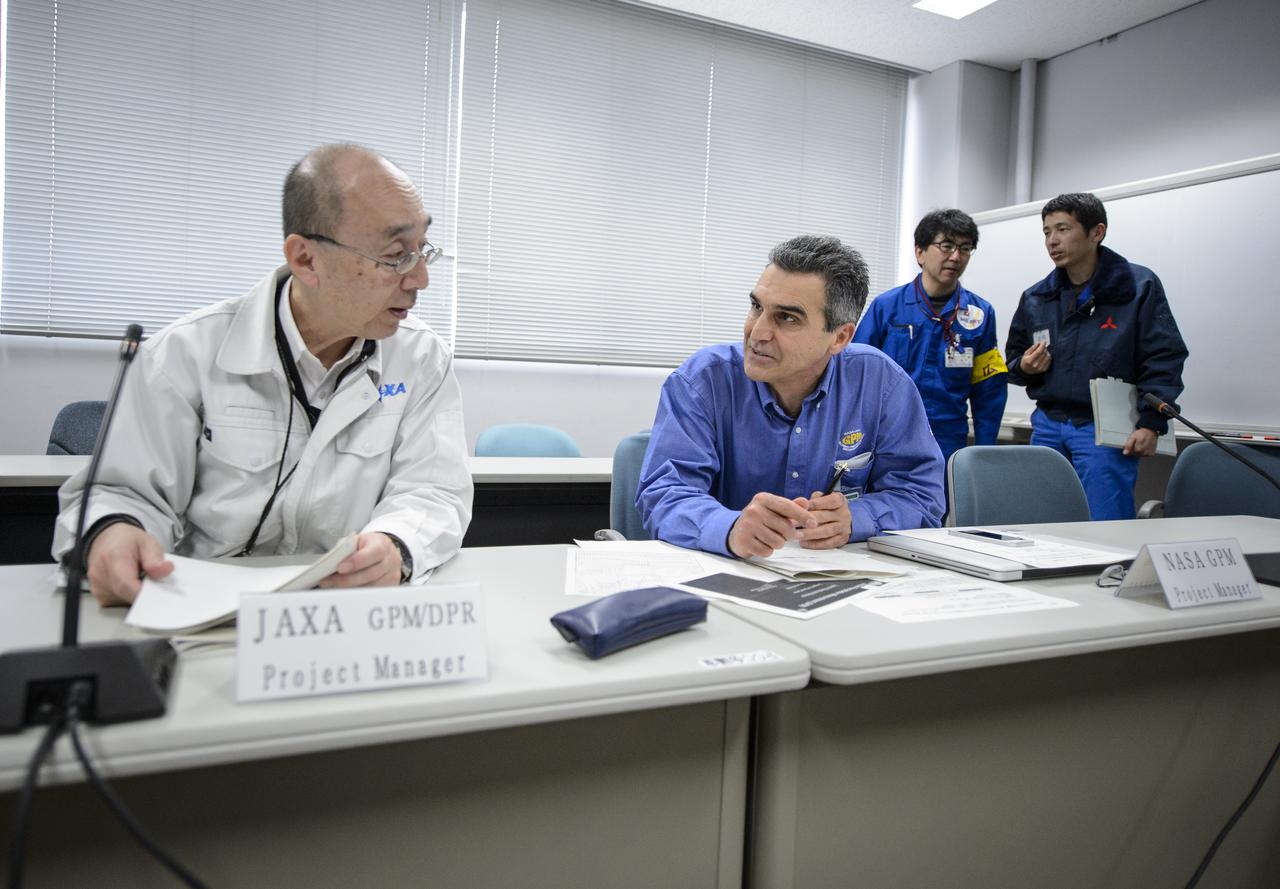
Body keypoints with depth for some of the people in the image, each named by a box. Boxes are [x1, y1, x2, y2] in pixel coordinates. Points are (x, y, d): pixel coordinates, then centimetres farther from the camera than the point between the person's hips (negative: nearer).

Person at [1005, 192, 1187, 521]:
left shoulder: (1139, 286, -2)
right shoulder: (1035, 298, 11)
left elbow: (1164, 359, -6)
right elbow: (1014, 359, 22)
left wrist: (1151, 423, -14)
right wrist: (1024, 367, -2)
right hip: (1048, 425, 5)